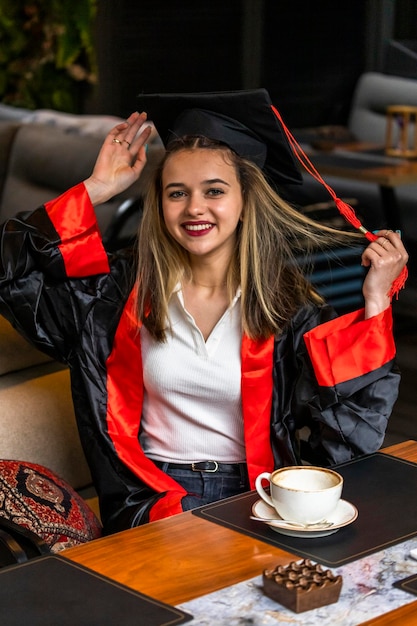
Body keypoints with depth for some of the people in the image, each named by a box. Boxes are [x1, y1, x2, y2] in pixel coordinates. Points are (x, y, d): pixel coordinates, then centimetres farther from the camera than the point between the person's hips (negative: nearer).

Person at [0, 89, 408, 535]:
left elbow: (352, 417, -7)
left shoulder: (286, 302, -2)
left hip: (258, 498, 1)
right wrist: (94, 192, -1)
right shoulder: (127, 288, 2)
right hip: (154, 496, 0)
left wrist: (375, 302, -13)